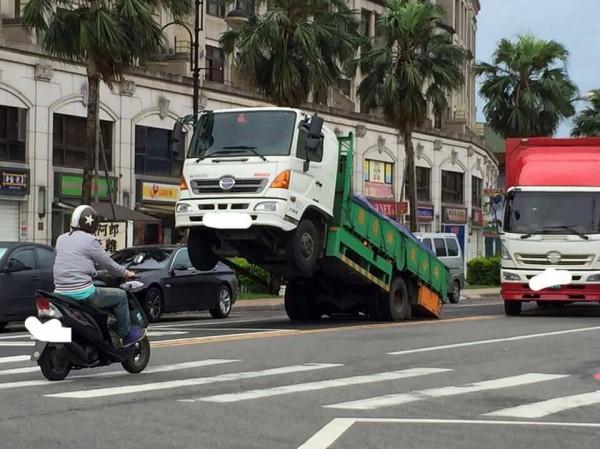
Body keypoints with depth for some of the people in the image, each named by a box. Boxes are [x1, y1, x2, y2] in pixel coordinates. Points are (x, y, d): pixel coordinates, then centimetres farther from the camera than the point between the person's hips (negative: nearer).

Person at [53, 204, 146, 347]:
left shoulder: (61, 239, 12)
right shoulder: (89, 240, -8)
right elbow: (107, 263, -2)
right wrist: (125, 273, 15)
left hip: (61, 293, 8)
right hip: (82, 293, -8)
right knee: (120, 296, 10)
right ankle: (127, 335, 16)